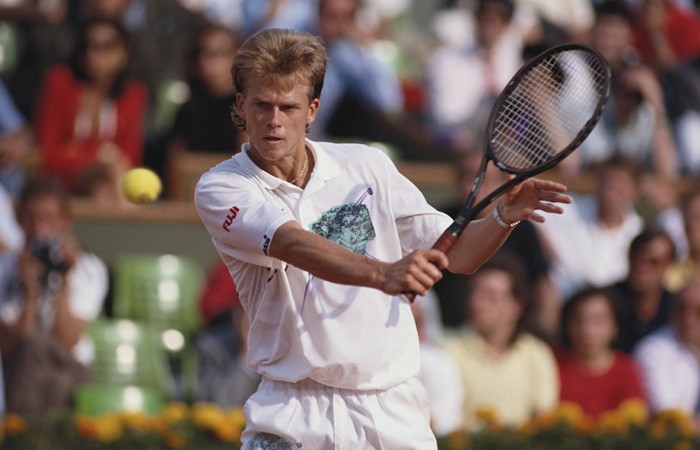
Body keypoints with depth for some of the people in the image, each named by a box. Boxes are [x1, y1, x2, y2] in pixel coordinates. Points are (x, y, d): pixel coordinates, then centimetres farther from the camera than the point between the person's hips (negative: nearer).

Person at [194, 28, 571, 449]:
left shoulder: (368, 166, 5)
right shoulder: (220, 189, -6)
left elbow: (456, 255, 8)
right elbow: (296, 246, -25)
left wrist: (504, 217, -12)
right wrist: (382, 274, -41)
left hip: (392, 411, 2)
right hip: (294, 412, -2)